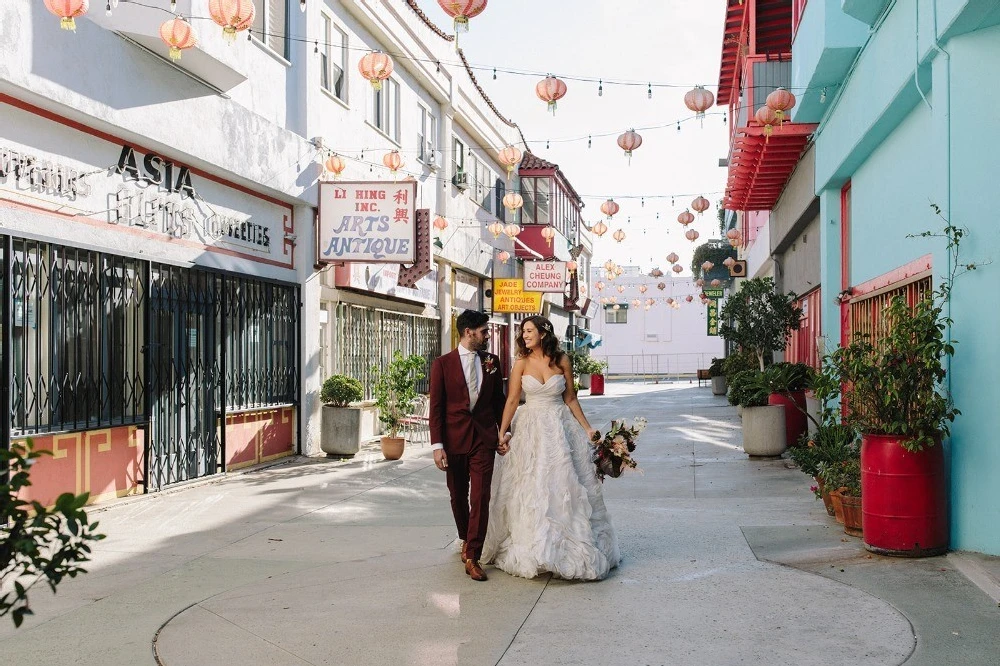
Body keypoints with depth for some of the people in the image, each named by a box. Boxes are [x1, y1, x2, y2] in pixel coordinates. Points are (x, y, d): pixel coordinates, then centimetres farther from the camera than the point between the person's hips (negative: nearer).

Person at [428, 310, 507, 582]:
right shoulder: (443, 363, -3)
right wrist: (437, 445, -10)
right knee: (458, 496, 14)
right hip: (454, 439, -1)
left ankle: (472, 557, -2)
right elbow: (436, 407, -5)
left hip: (484, 438, 1)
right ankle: (465, 540, 38)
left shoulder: (492, 362, 6)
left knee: (480, 498, -6)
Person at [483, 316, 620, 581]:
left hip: (561, 427, 0)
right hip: (531, 429, 0)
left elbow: (570, 399, 6)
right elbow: (512, 400, -1)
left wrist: (587, 428, 3)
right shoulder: (522, 363, -1)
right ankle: (533, 549, 14)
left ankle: (569, 547, 15)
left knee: (563, 487, 2)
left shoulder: (562, 360, 0)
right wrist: (502, 432, -6)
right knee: (531, 488, 2)